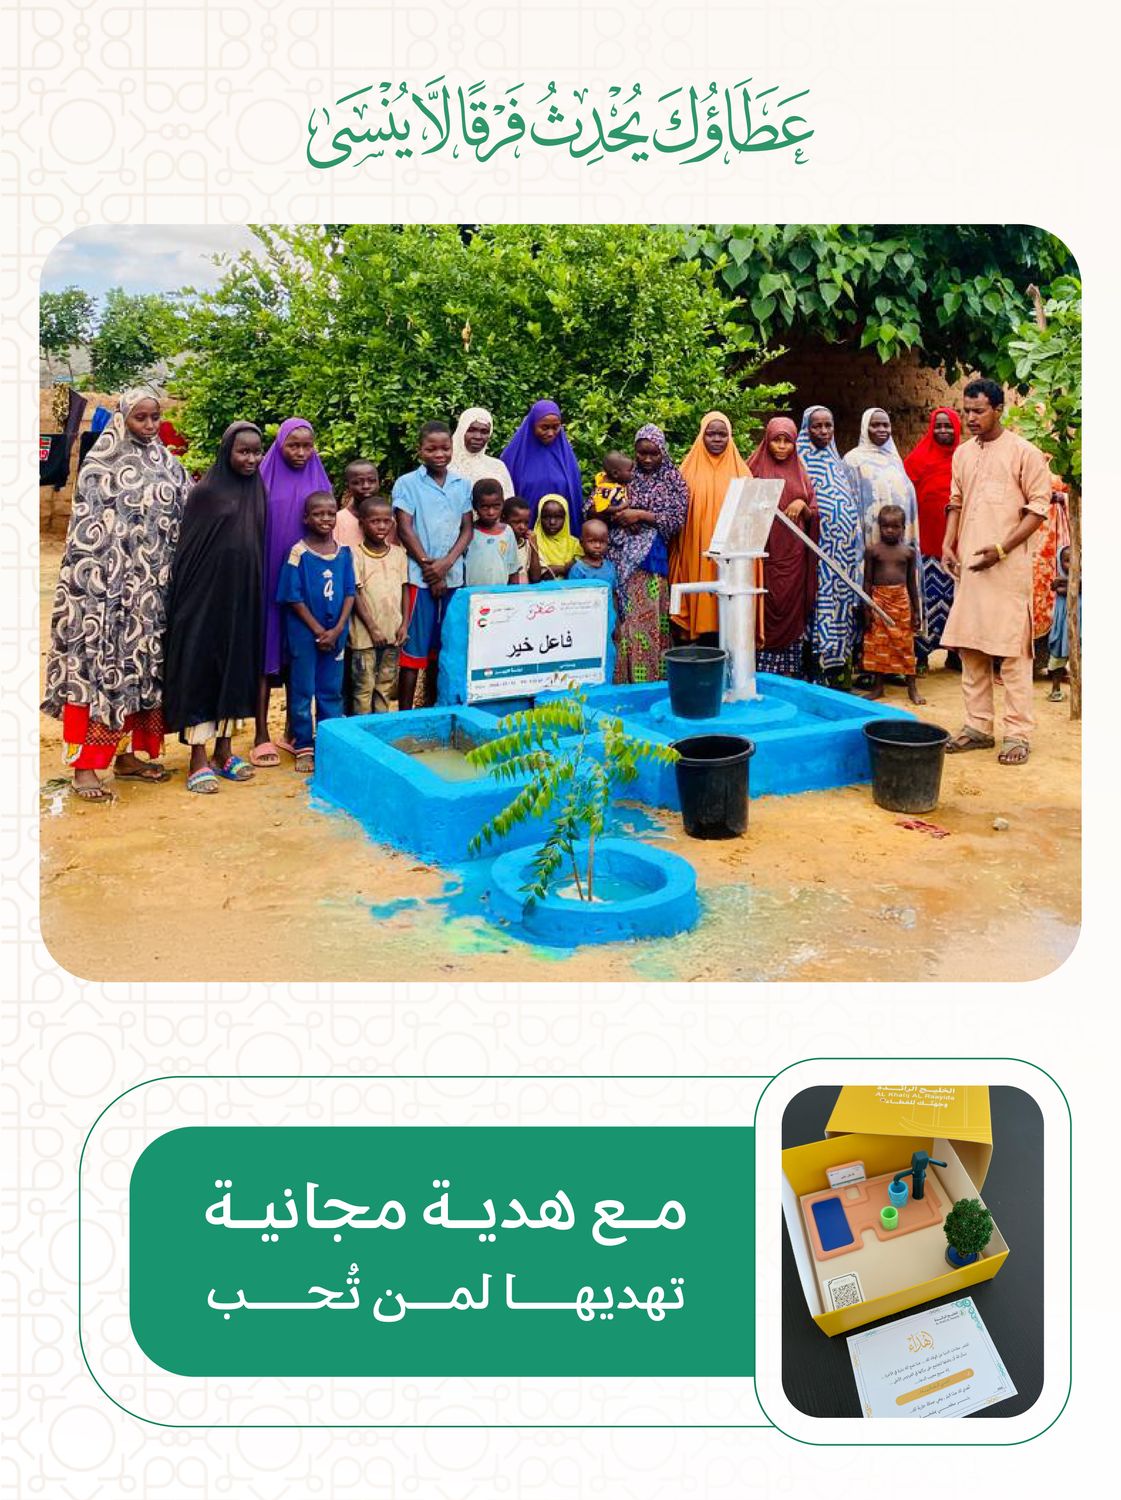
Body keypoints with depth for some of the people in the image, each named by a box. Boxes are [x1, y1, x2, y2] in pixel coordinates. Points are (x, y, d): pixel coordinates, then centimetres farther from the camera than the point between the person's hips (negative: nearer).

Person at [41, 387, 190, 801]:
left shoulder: (168, 465, 10)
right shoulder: (100, 466, -4)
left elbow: (185, 522, 11)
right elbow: (87, 531, -9)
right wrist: (94, 585, -16)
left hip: (153, 586, 5)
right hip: (108, 583, -5)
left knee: (142, 666, 9)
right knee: (97, 663, -6)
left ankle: (128, 755, 19)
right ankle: (84, 766, -5)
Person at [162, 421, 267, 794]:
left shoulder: (258, 492, 8)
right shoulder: (206, 491, -7)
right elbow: (187, 549, -7)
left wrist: (255, 595, 10)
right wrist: (186, 595, -11)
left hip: (243, 595, 5)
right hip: (206, 593, -5)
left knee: (235, 667, 10)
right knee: (201, 667, 0)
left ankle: (224, 750, 21)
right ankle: (198, 759, 4)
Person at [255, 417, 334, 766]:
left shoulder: (318, 482, 7)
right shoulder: (265, 481, -2)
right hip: (270, 578, -3)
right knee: (266, 653, -1)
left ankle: (294, 730, 17)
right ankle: (261, 736, 1)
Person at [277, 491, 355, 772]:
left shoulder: (343, 552, 2)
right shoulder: (299, 553, -9)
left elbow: (349, 593, 3)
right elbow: (294, 598, -10)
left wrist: (337, 630, -8)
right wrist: (318, 630, -11)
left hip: (336, 633, 4)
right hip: (304, 632, -3)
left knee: (331, 691, 11)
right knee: (302, 691, 4)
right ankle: (304, 748, 12)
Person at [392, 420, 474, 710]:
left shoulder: (462, 485, 8)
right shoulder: (407, 484, -2)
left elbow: (467, 529, 6)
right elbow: (405, 530, -6)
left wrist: (445, 563, -9)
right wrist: (429, 568, -9)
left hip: (452, 576, 4)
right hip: (419, 577, -4)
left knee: (441, 646, 10)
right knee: (414, 647, -2)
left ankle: (432, 707, 20)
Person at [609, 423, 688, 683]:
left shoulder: (672, 479, 6)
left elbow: (677, 518, -2)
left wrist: (641, 515, -10)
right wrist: (616, 514, -11)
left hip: (650, 555, -2)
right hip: (618, 553, 2)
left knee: (645, 615, -6)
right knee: (617, 615, -2)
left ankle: (646, 678, -1)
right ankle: (619, 676, 4)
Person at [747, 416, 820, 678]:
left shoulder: (801, 473, 13)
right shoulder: (756, 469, 4)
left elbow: (813, 516, 13)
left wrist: (802, 505, -6)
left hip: (794, 557, 3)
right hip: (765, 553, -3)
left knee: (792, 613, 3)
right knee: (767, 612, -6)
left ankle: (789, 674, 9)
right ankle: (763, 676, -2)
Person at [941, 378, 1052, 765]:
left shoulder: (1023, 453, -4)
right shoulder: (963, 453, 14)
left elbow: (1039, 507, -6)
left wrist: (1002, 549, -15)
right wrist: (948, 544, 6)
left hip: (1007, 568, -6)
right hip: (967, 566, 6)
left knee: (1012, 650, -5)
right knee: (969, 647, 8)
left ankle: (1018, 734, 0)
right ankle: (977, 726, 17)